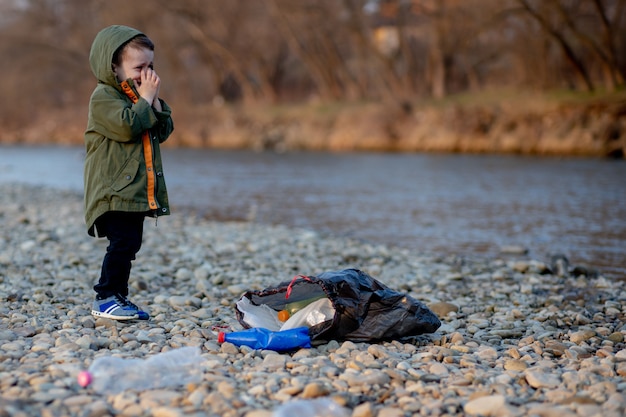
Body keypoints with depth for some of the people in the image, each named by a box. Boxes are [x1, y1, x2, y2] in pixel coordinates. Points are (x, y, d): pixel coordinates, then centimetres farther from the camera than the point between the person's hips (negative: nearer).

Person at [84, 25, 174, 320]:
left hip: (137, 189, 9)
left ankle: (118, 296, 20)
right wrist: (145, 99, -15)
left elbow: (163, 131, 12)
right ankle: (105, 298, -5)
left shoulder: (140, 96, 18)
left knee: (130, 244, 11)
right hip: (114, 189, -9)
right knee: (123, 242, -14)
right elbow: (127, 126, -25)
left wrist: (155, 101, 0)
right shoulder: (104, 96, -10)